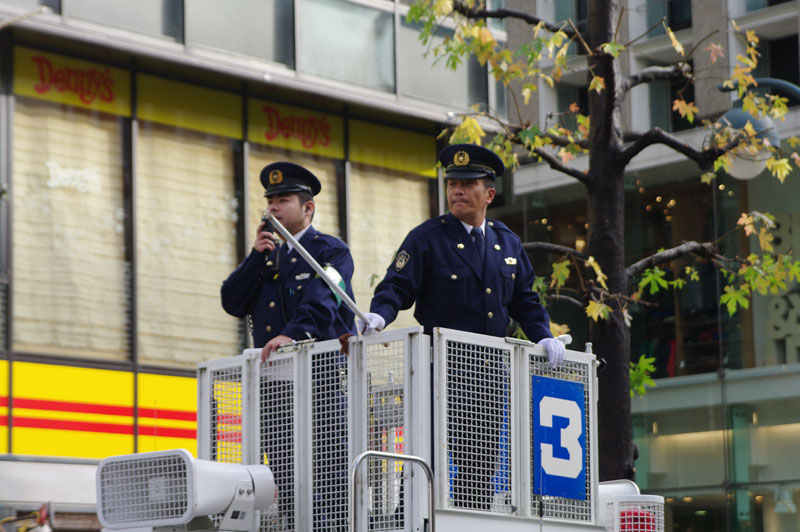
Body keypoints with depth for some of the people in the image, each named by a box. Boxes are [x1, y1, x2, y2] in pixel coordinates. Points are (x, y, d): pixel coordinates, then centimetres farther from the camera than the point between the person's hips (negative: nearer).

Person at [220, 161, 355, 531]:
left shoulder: (331, 251, 2)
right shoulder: (264, 256, 22)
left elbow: (324, 303, -16)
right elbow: (233, 303, 10)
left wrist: (293, 334, -33)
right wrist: (257, 256, 0)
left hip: (321, 379, -6)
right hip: (273, 383, 6)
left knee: (334, 475, -9)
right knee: (287, 482, 5)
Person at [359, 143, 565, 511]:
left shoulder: (507, 242, 15)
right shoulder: (426, 238, 0)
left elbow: (524, 299, 19)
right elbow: (397, 286, -7)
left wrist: (543, 336, 5)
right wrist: (379, 315, -26)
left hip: (490, 371, 5)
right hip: (443, 368, -5)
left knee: (482, 463, 6)